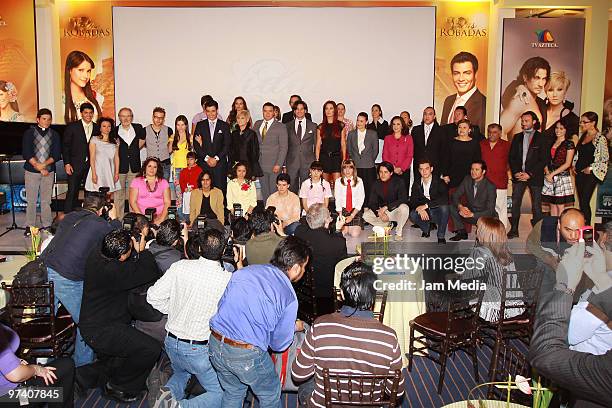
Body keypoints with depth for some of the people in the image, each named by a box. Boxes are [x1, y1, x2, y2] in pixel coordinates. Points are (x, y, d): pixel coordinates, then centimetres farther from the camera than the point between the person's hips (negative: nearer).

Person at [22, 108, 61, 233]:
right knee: (31, 200, 0)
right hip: (32, 170, -1)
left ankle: (47, 225, 8)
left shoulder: (54, 135, 10)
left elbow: (57, 155, 2)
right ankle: (29, 226, 7)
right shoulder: (29, 133, 5)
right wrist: (38, 167, -11)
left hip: (49, 171, 1)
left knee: (46, 200, 2)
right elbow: (26, 153, -4)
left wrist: (44, 164, -12)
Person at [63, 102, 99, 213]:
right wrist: (67, 163, -6)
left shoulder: (97, 128, 9)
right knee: (72, 192, -3)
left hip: (92, 165, 3)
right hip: (75, 165, -2)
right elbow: (65, 146, 1)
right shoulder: (72, 127, 2)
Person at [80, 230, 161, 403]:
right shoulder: (112, 271, -33)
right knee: (152, 349, -16)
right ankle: (116, 387, 5)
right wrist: (142, 250, -16)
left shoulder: (96, 252, -6)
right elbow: (152, 273, -29)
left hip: (92, 322, 10)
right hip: (100, 332, -10)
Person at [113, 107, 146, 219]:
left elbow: (144, 137, 22)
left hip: (134, 167, 2)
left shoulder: (138, 128, 3)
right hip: (120, 167, -1)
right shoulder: (115, 131, -2)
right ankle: (118, 220, 11)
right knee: (119, 194, 3)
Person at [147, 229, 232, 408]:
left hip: (172, 342, 5)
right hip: (199, 349, -4)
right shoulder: (228, 279, -19)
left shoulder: (180, 267, -10)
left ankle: (170, 391, 4)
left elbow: (153, 296, -4)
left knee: (181, 372, 35)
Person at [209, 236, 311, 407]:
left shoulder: (244, 271, 2)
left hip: (215, 343, 6)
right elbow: (279, 344, -2)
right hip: (247, 355, -5)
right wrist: (294, 327, 18)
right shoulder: (289, 297, -11)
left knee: (233, 392, 30)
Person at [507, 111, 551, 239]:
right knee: (515, 203, 2)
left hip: (534, 176, -3)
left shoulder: (542, 138, 0)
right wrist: (516, 172, -5)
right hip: (518, 175, 4)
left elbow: (545, 159, -6)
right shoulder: (517, 137, 13)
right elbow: (511, 157, 11)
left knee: (536, 205, 1)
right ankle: (514, 230, 10)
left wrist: (530, 174, -12)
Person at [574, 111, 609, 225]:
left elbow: (605, 159, -10)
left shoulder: (600, 139, -9)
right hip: (579, 173, 7)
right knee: (581, 202, 9)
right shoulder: (583, 136, 12)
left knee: (585, 202, -10)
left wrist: (590, 168, -14)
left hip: (590, 174, -7)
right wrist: (575, 165, 10)